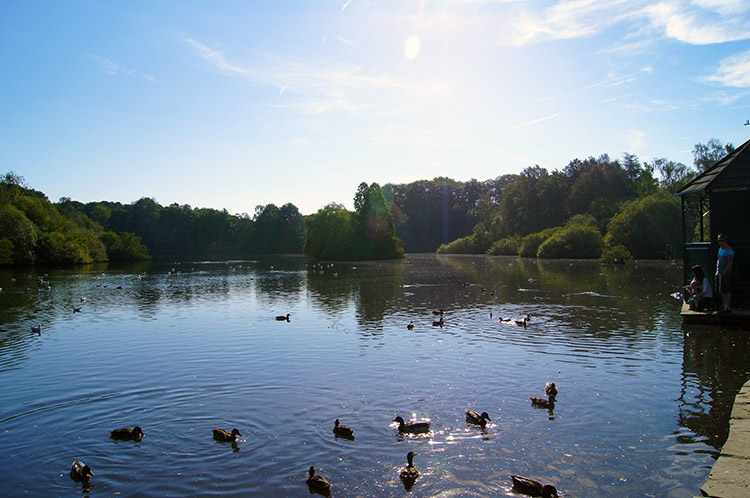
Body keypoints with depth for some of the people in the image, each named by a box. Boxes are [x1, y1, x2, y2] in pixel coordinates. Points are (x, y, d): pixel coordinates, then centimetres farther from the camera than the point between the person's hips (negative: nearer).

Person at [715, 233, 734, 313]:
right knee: (722, 291, 15)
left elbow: (730, 263, -17)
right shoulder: (720, 249, 15)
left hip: (726, 273, -9)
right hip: (719, 273, 9)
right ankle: (724, 306, 24)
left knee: (727, 291, -6)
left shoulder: (729, 250, -13)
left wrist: (724, 273, -17)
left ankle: (728, 308, -3)